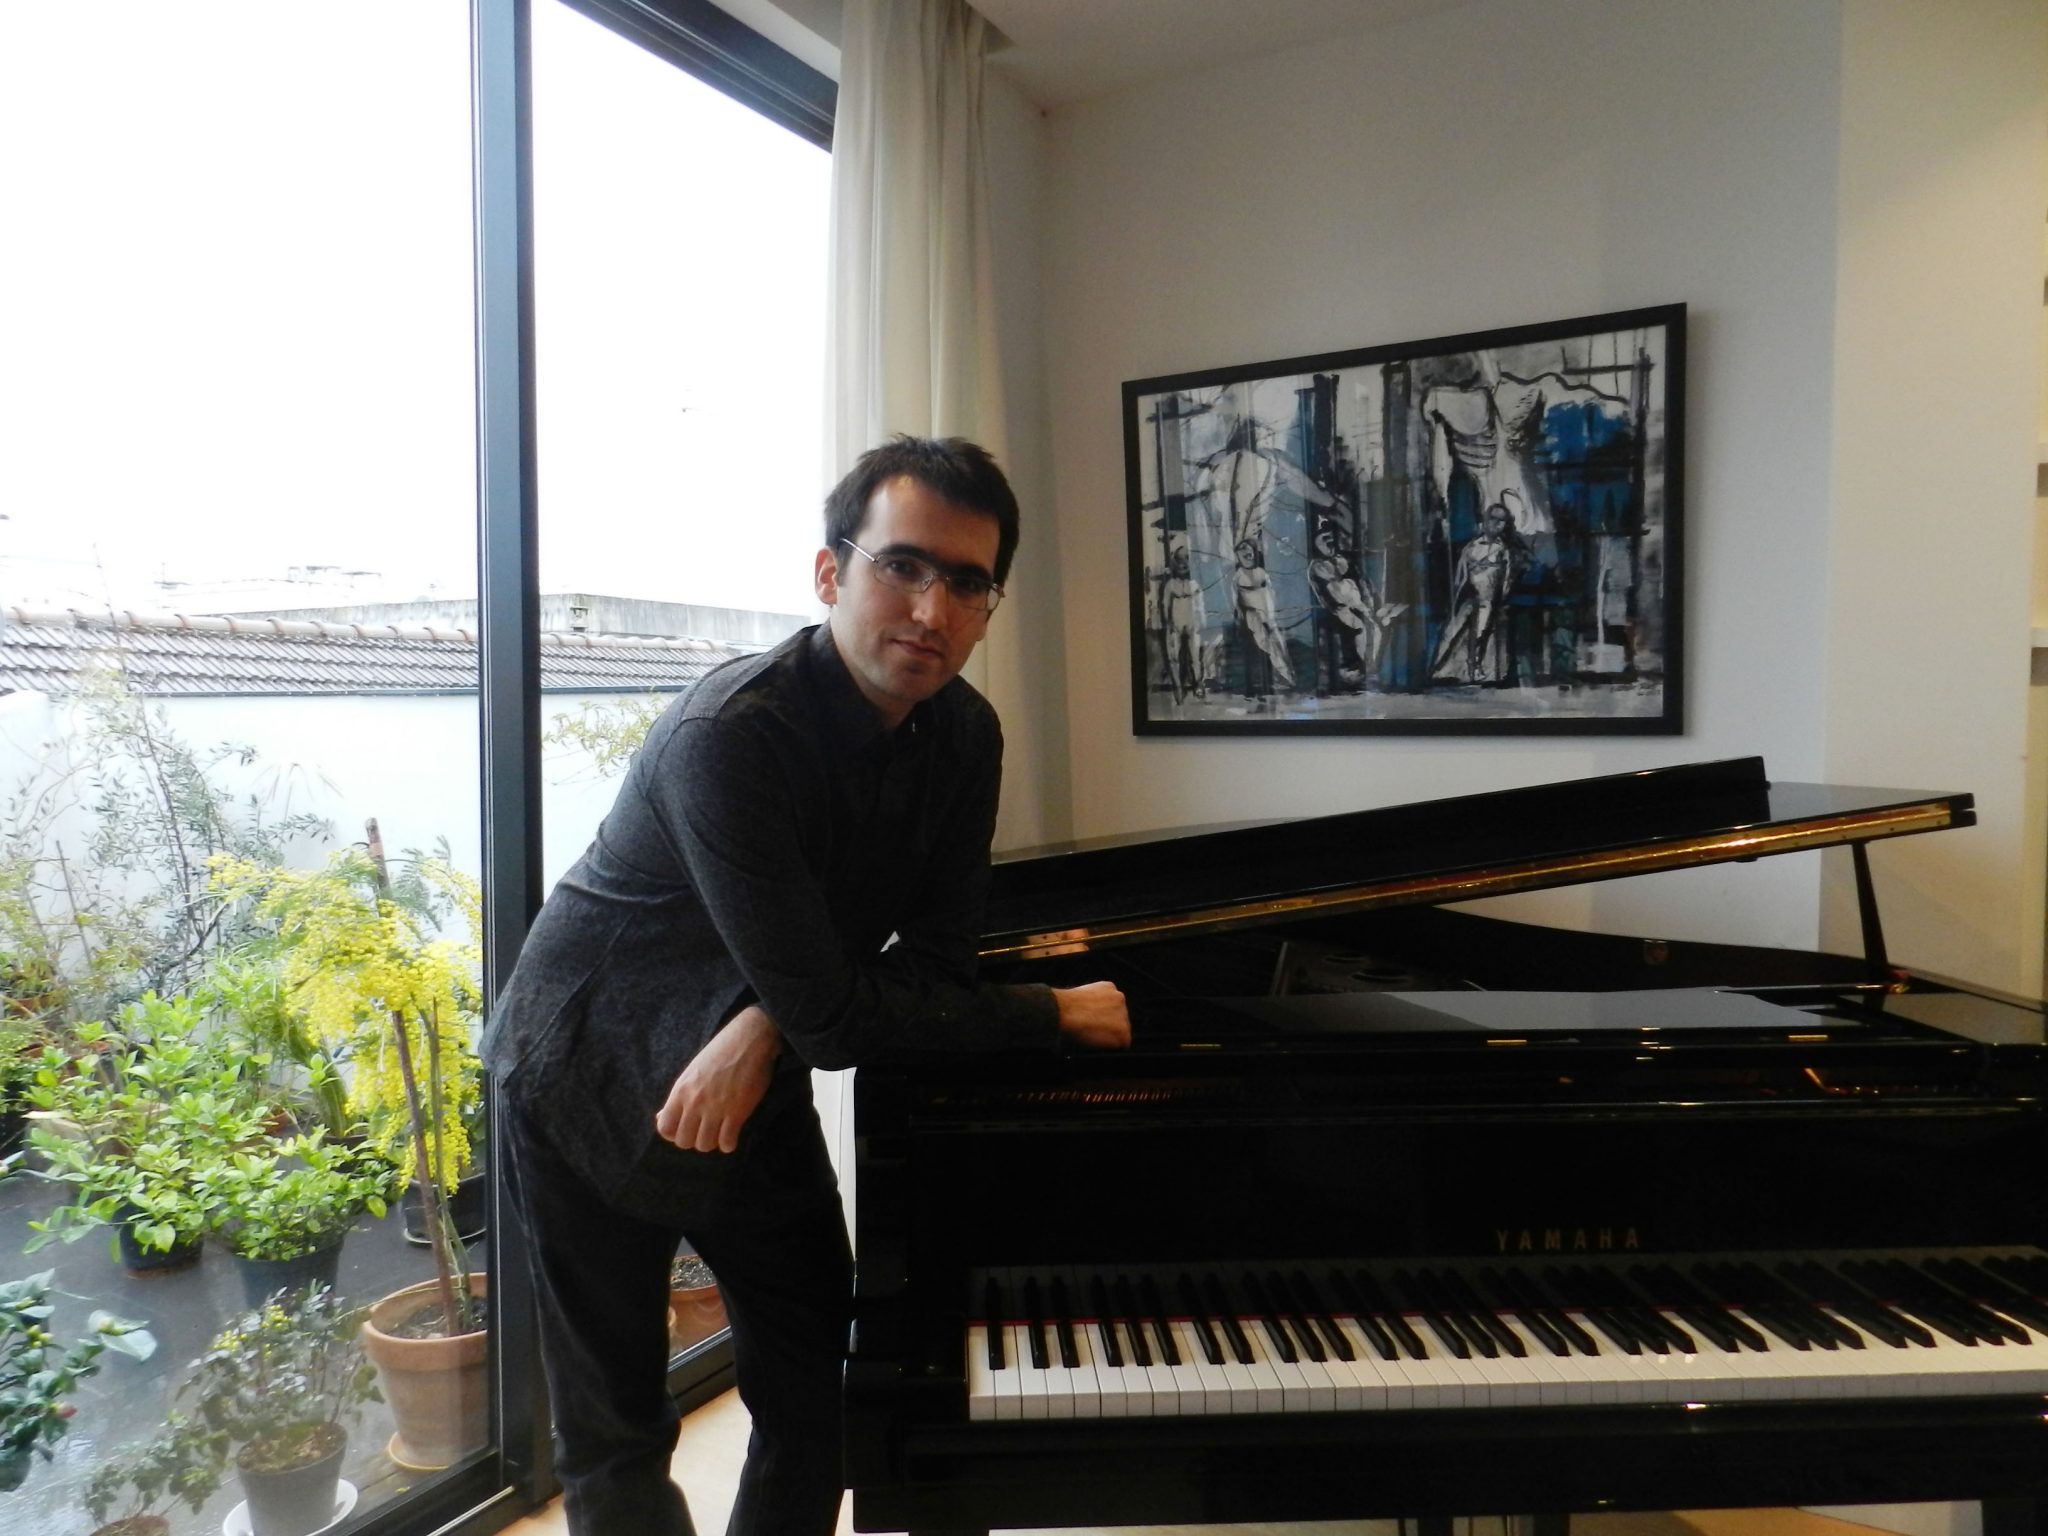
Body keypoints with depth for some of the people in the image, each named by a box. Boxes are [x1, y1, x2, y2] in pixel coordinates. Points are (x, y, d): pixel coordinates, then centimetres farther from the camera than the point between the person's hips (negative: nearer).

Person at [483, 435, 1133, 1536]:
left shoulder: (964, 735, -10)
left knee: (818, 1400, 13)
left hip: (748, 1085, 6)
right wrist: (1057, 1014, -23)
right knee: (615, 1439, 7)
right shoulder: (730, 737, -32)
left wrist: (762, 1030, -27)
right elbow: (834, 1020, -33)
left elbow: (933, 961, -10)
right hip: (591, 1092, -5)